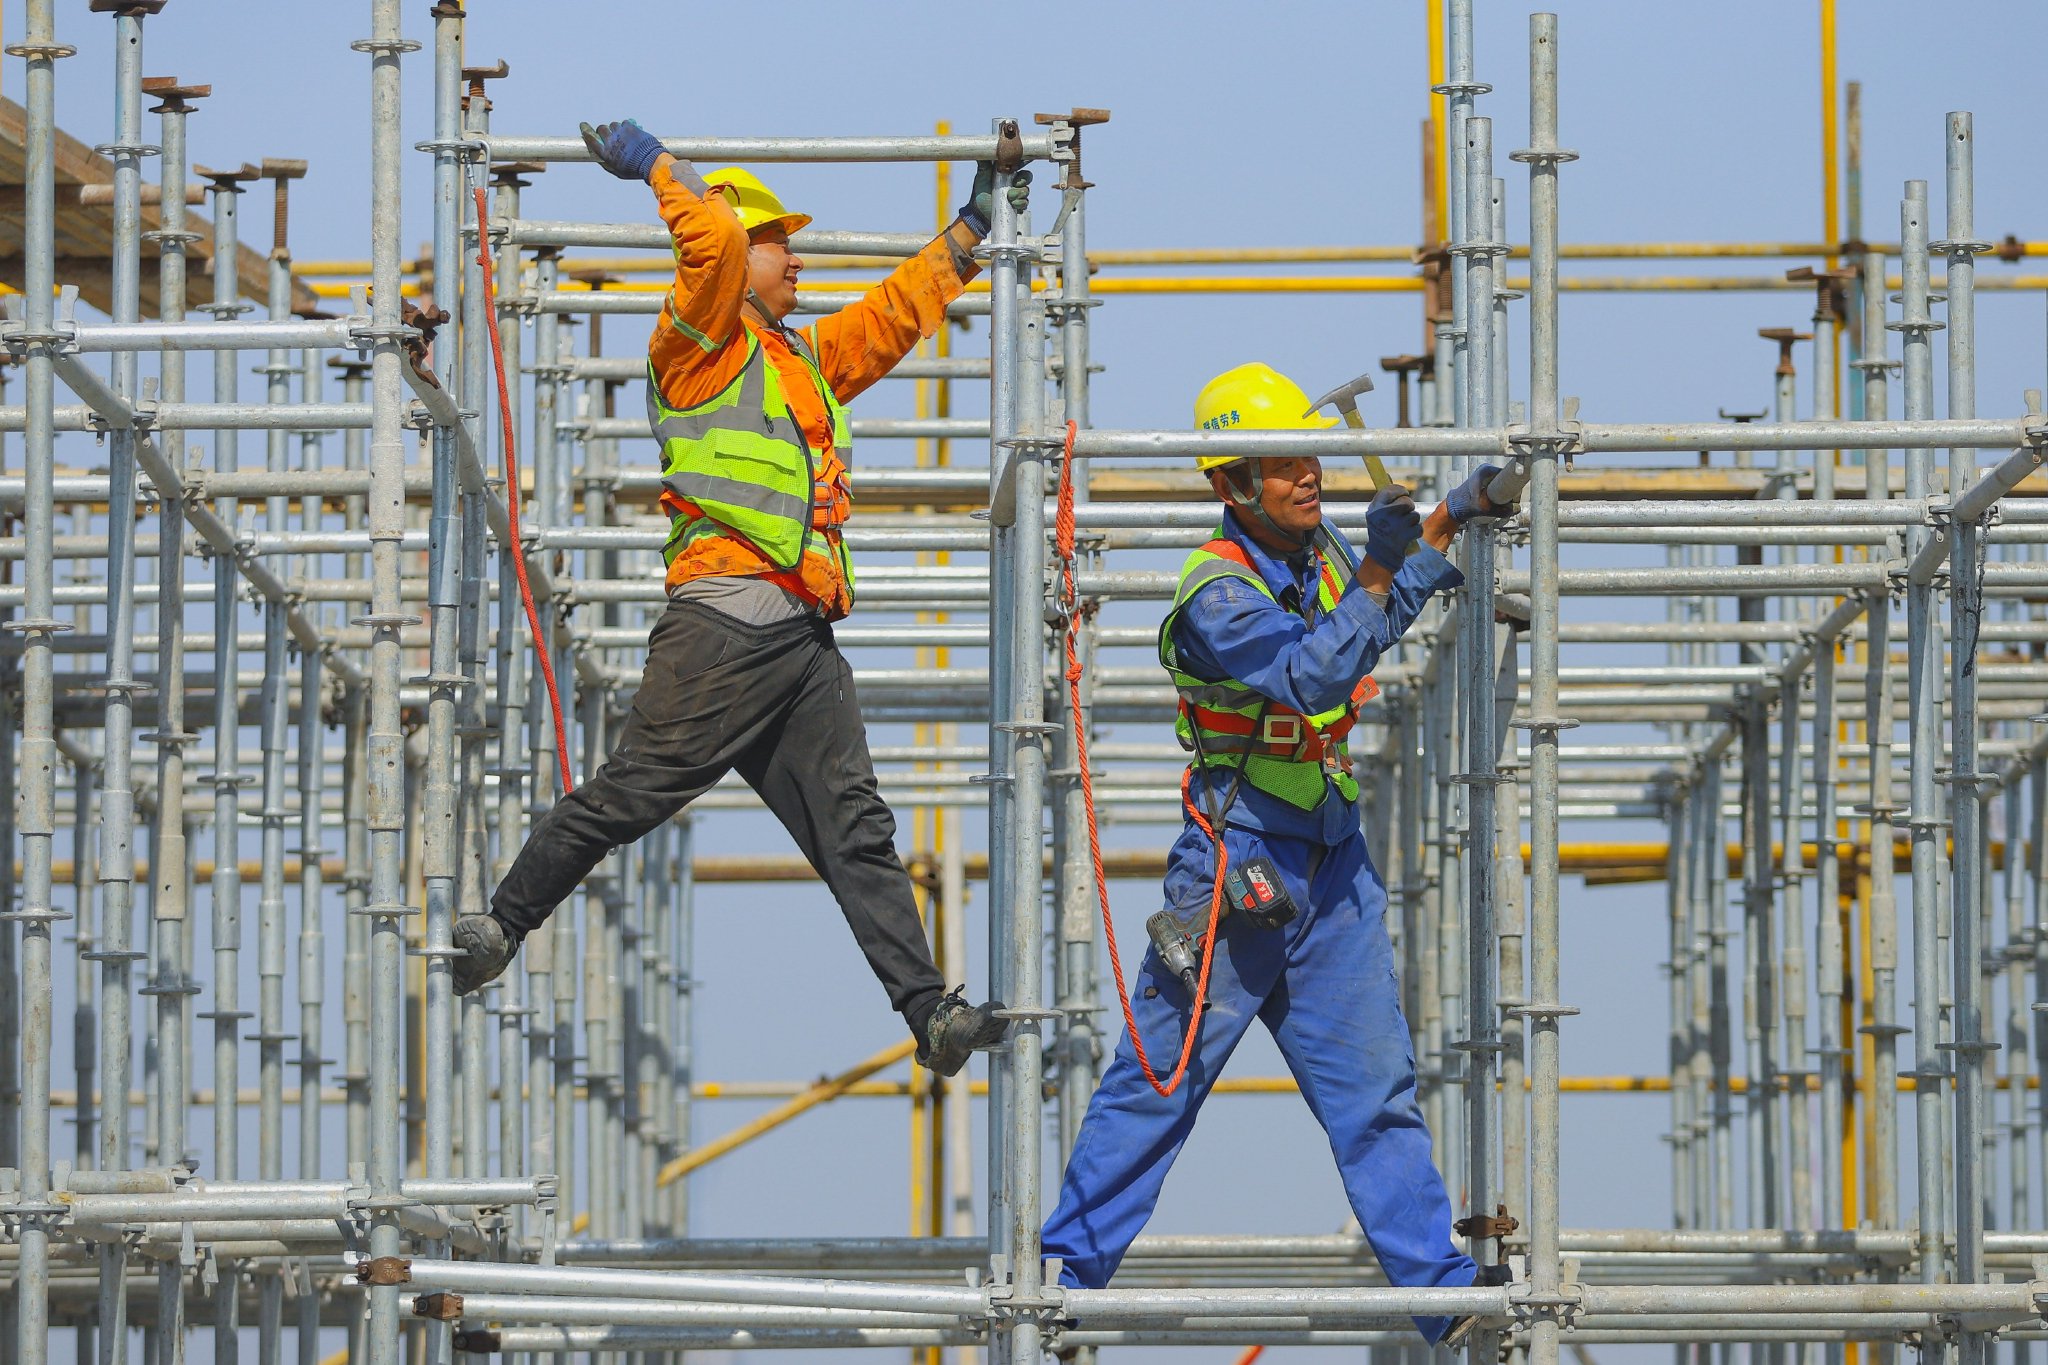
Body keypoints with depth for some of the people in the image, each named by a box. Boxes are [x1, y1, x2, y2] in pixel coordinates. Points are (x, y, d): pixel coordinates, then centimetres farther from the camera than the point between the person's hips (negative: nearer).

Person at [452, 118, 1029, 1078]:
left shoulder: (810, 358, 28)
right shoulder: (705, 341, 3)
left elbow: (899, 312, 41)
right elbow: (712, 239, -14)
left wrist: (971, 229, 41)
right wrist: (653, 165, -2)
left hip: (806, 639, 7)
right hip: (726, 622, -7)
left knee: (855, 831, -1)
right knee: (636, 790, -9)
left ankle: (929, 1010, -9)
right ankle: (503, 925, 4)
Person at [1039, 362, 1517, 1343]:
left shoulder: (1319, 553, 6)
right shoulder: (1218, 596, -18)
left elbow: (1413, 580, 25)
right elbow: (1314, 676, -33)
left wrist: (1453, 516, 5)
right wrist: (1378, 575, -38)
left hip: (1332, 858, 7)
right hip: (1239, 861, -7)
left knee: (1374, 1082, 3)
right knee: (1160, 1077, 0)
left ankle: (1441, 1288, 1)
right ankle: (1067, 1266, 10)